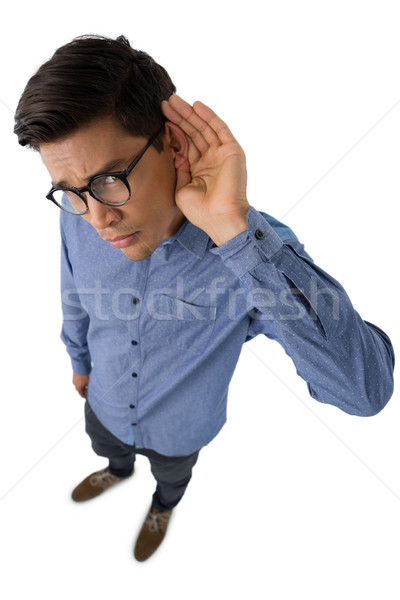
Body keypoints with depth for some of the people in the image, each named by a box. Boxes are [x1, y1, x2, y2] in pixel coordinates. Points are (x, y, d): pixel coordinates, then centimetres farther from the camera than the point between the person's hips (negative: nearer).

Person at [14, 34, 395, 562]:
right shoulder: (80, 219, -27)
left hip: (179, 428, -2)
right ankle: (119, 472, 76)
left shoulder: (255, 247, -40)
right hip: (106, 406, 3)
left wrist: (235, 231, -58)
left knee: (173, 475, 33)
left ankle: (164, 505, 72)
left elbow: (366, 390, -51)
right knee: (107, 449, 37)